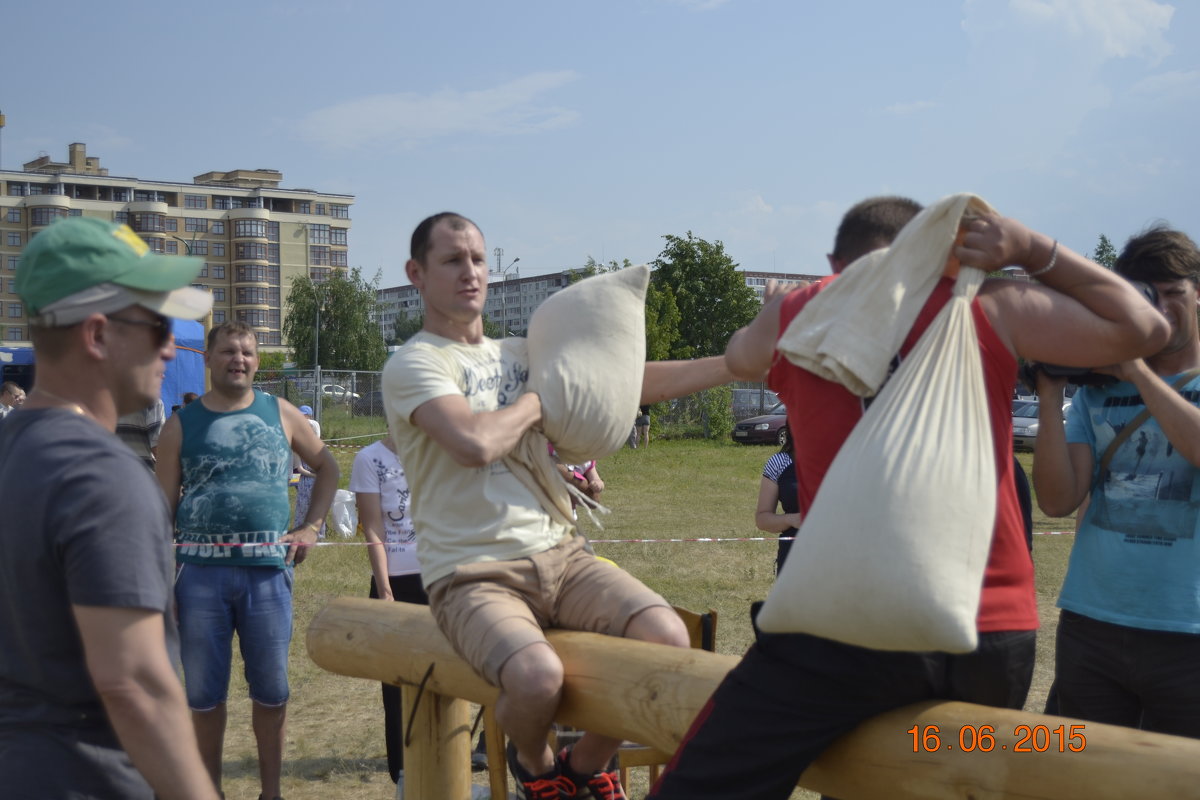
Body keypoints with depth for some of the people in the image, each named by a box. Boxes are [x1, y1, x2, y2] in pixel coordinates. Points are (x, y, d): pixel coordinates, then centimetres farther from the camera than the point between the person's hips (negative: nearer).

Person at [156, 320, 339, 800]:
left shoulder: (281, 414, 7)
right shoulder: (182, 425, 4)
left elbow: (327, 468, 19)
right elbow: (163, 508, 4)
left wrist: (310, 528, 8)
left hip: (268, 570, 1)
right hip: (200, 572, 0)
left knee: (271, 689, 8)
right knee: (203, 692, 8)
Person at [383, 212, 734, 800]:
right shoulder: (412, 365, -4)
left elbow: (641, 382, 12)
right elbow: (476, 443, -24)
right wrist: (537, 399, -4)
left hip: (558, 555, 6)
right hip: (474, 574, -5)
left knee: (667, 639, -19)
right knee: (538, 675, -34)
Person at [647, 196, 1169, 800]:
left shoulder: (793, 314, 8)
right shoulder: (990, 309, 5)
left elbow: (740, 359, 31)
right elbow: (1144, 329, 14)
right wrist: (1034, 250, 15)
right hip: (999, 635, 3)